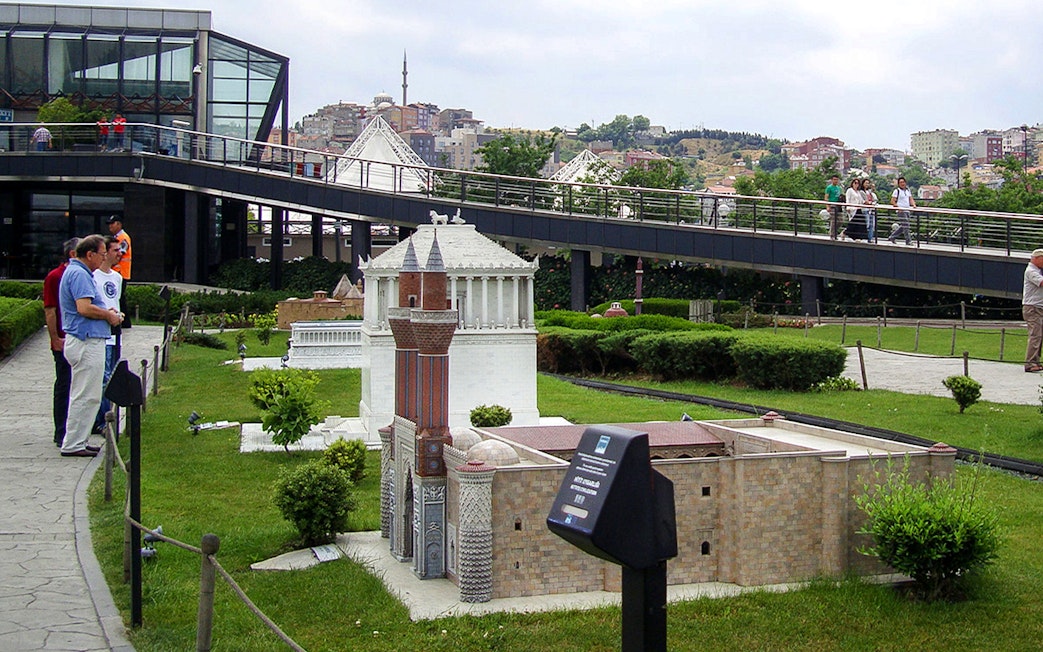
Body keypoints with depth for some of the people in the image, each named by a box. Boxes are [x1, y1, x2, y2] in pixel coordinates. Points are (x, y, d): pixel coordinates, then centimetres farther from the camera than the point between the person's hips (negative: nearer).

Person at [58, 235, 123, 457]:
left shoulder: (76, 272, 19)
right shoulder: (79, 274, -15)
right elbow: (84, 308, -26)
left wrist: (107, 313, 12)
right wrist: (109, 315, -11)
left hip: (83, 341, 11)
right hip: (86, 342, -11)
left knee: (83, 396, 15)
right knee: (86, 396, -6)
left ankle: (78, 441, 21)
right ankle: (73, 444, -2)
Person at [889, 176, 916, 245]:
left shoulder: (908, 190, 17)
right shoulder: (897, 191, -4)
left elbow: (911, 199, 15)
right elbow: (892, 201, -7)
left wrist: (913, 204, -5)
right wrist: (898, 207, -18)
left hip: (907, 210, 7)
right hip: (901, 211, -7)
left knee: (903, 226, 10)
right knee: (905, 226, -10)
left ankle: (892, 236, 22)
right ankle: (908, 240, -6)